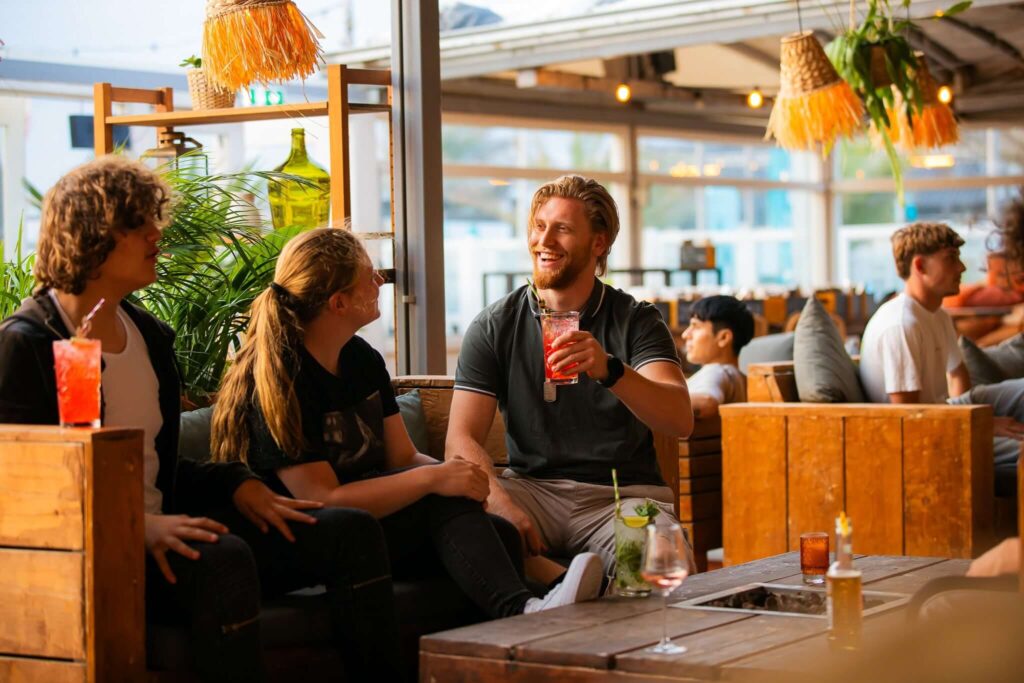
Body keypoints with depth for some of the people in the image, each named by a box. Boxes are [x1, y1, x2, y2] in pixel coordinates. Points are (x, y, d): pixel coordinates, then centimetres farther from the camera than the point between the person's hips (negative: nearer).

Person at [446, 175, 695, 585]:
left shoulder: (636, 321, 4)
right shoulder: (495, 327, 6)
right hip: (532, 488, 2)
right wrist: (502, 503, -26)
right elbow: (461, 440, -4)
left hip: (622, 495, -1)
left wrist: (610, 370, -32)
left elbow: (681, 421, -12)